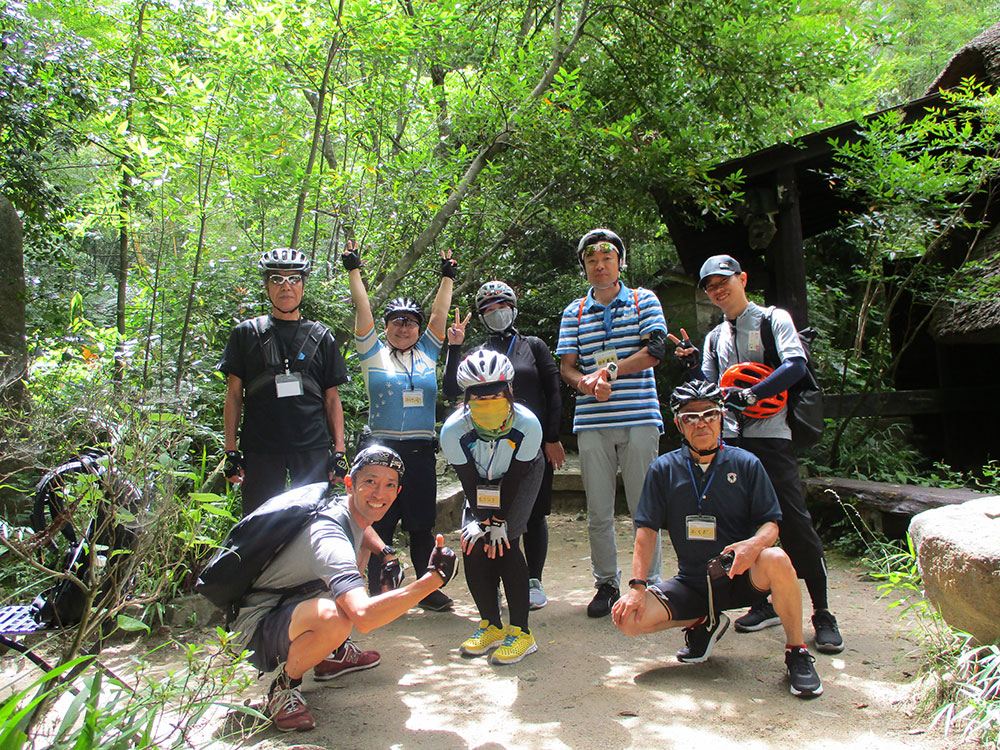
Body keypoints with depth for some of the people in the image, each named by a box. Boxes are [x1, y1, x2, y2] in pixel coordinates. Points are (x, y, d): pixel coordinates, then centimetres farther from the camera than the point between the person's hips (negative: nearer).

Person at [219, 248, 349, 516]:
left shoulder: (321, 336, 11)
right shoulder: (247, 333, 9)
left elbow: (332, 399, 10)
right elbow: (234, 395, 8)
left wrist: (339, 450, 3)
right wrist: (231, 449, 1)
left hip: (313, 451, 1)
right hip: (260, 451, 0)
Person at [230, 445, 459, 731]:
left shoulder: (345, 508, -2)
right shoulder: (328, 538, -31)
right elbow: (364, 617, -46)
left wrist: (386, 553, 6)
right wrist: (434, 578, -38)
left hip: (288, 603, 10)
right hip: (254, 630, -10)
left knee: (361, 548, 15)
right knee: (334, 618, -40)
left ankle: (331, 655, 19)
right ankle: (283, 687, -8)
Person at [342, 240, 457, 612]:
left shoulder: (427, 354, 13)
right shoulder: (374, 355, 6)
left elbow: (440, 313, 12)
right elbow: (363, 310, 2)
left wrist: (448, 278, 14)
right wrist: (354, 271, 1)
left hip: (421, 451, 2)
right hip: (383, 449, -2)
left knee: (422, 523, 9)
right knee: (380, 522, 2)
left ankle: (429, 588, 19)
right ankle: (372, 591, 12)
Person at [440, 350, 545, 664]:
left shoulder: (527, 424, -33)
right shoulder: (453, 430, -30)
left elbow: (513, 480, -24)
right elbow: (470, 482, -18)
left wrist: (499, 522, -22)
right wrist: (482, 519, -20)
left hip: (522, 477, -2)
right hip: (481, 484, 3)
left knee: (505, 546, -17)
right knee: (473, 548, -9)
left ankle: (521, 632, -6)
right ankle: (491, 626, 10)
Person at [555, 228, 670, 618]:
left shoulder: (644, 300, 9)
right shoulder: (574, 312, 14)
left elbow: (655, 350, -5)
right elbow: (566, 367, 7)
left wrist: (609, 371, -15)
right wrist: (587, 383, -15)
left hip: (639, 419, -2)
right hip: (591, 423, 2)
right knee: (598, 512, 6)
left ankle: (650, 583, 13)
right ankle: (606, 583, 19)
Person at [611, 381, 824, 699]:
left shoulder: (745, 464, 1)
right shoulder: (664, 469, 2)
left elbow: (770, 524, -2)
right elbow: (646, 529, 0)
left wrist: (754, 544, -26)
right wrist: (637, 585, -12)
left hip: (741, 578, -1)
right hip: (691, 584, 2)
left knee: (776, 560, -35)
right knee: (628, 618, -20)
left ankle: (796, 652, -9)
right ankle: (705, 624, 10)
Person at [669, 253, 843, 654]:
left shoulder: (774, 319, 4)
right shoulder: (714, 338, 19)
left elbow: (796, 365, -12)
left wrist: (749, 395, -20)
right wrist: (693, 364, -4)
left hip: (770, 436, -5)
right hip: (730, 439, 5)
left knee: (795, 523, -8)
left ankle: (823, 614, 2)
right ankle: (765, 604, 20)